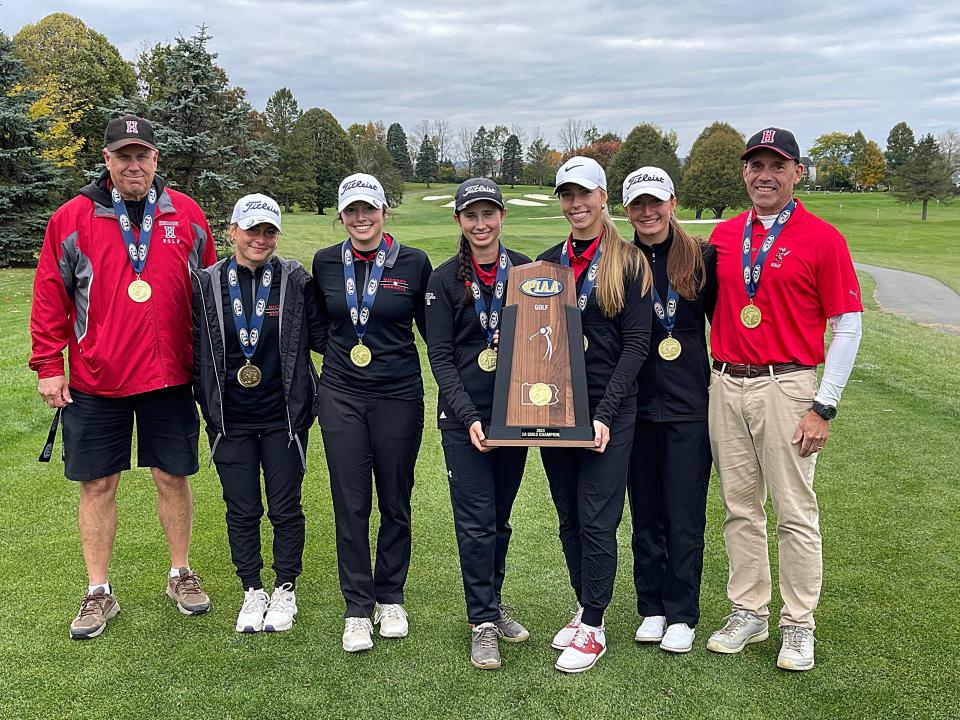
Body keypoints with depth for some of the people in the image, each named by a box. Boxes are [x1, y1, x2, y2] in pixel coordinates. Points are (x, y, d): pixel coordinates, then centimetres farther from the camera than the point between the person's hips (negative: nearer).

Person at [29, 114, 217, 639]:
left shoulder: (186, 216, 3)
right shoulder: (73, 218, -1)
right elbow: (50, 296, 1)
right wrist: (48, 365, -2)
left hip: (169, 378, 1)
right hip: (94, 382, 0)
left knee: (172, 477, 10)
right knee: (97, 485, 7)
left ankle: (181, 575, 28)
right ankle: (98, 593, 21)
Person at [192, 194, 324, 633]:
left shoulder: (296, 280, -4)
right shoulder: (207, 284, -2)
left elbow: (320, 336, 2)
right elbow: (196, 349, 4)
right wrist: (206, 404, 1)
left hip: (283, 416, -1)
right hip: (230, 420, 1)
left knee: (285, 507, 7)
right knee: (241, 510, 10)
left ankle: (285, 591, 25)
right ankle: (252, 592, 27)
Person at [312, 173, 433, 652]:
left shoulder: (413, 263, -2)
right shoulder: (325, 263, 4)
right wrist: (342, 350, 6)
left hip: (398, 396, -1)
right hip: (341, 396, 1)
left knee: (395, 502, 8)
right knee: (350, 505, 2)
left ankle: (390, 599, 26)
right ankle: (357, 610, 14)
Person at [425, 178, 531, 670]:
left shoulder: (526, 271, 5)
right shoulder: (445, 279, -1)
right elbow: (440, 356, -4)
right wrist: (467, 416, -14)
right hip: (463, 415, -2)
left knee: (500, 516, 13)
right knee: (476, 520, -2)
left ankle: (492, 603, 29)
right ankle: (483, 623, 9)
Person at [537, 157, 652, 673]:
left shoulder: (628, 262, -3)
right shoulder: (547, 262, 10)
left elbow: (636, 343, -8)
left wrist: (605, 412, -15)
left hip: (608, 410, -4)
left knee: (596, 519, -2)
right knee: (569, 518, 12)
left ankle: (593, 628, 11)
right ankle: (585, 607, 28)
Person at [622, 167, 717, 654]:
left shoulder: (701, 257, 0)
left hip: (690, 405, -2)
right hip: (637, 407, 2)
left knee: (684, 515, 3)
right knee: (645, 512, 10)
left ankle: (681, 615, 16)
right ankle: (651, 608, 24)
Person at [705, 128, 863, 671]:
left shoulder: (822, 238, -4)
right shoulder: (724, 235, 10)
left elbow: (848, 327, -4)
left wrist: (824, 407, -10)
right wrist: (711, 374, 9)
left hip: (785, 386, -4)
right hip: (726, 385, 5)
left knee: (796, 513, 1)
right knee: (740, 508, 11)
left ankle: (799, 627, 14)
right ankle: (749, 613, 25)